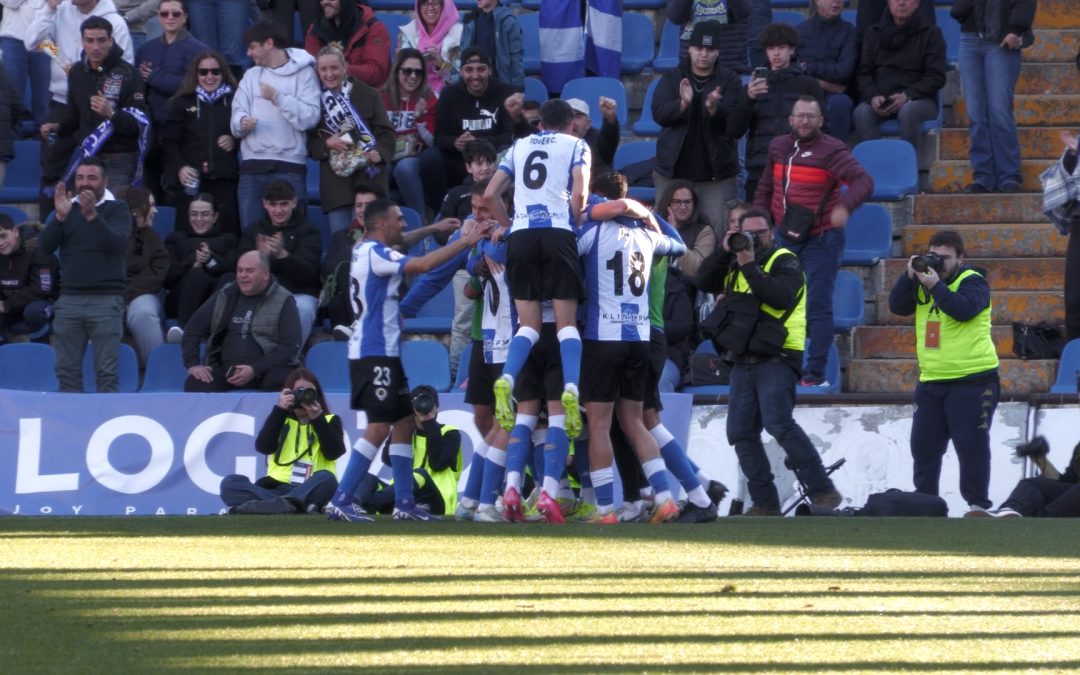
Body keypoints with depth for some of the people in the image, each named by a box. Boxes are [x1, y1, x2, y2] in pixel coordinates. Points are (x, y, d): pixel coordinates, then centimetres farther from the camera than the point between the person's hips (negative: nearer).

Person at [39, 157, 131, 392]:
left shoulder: (117, 209, 5)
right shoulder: (67, 207, 14)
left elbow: (117, 243, -13)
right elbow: (45, 246, 3)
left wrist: (92, 215, -25)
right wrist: (60, 216, -13)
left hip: (106, 299, -4)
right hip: (69, 299, 4)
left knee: (107, 371, -8)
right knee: (66, 369, 1)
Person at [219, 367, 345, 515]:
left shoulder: (329, 421, 17)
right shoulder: (280, 419, 20)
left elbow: (333, 452, -2)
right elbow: (263, 447, 0)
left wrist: (317, 419, -7)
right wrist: (279, 409, -3)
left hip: (311, 492, -1)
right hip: (277, 490, 1)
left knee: (327, 478, -35)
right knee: (231, 482, -25)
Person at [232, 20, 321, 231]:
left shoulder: (303, 73, 2)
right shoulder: (251, 76, 17)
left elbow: (309, 118, -8)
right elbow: (236, 119, 8)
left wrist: (278, 97, -12)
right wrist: (242, 122, -14)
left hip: (288, 167, -5)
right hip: (252, 166, 5)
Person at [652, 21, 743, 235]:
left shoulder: (729, 81, 3)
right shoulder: (672, 78, 8)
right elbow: (659, 113, -5)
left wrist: (714, 109, -29)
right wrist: (682, 104, -26)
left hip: (716, 175, -2)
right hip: (674, 171, 2)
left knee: (717, 232, -7)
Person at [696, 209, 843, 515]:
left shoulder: (784, 261, -2)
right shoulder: (734, 263, 18)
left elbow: (781, 295, -19)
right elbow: (704, 282, 7)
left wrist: (750, 267, -21)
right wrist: (723, 251, -4)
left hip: (775, 359, -8)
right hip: (743, 361, 8)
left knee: (779, 424, -23)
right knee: (742, 434, 3)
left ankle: (823, 492, -22)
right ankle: (765, 503, 7)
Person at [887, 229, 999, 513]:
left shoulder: (972, 282, -7)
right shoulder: (923, 281, 12)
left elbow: (964, 309, -25)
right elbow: (897, 306, 2)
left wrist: (935, 285, -26)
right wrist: (911, 276, -10)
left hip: (971, 382, -7)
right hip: (931, 381, 7)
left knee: (971, 447, -6)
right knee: (923, 446, 11)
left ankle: (978, 504, 1)